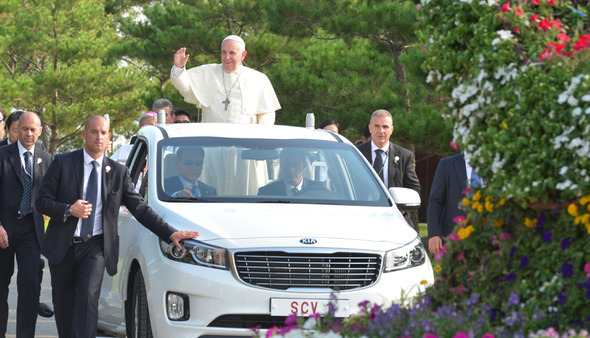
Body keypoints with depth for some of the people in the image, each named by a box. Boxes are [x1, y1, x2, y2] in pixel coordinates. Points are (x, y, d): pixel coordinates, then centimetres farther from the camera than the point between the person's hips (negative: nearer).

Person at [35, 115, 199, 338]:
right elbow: (42, 201, 0)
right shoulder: (63, 163, 1)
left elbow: (140, 209, 6)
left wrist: (171, 234, -4)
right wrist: (69, 210, -18)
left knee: (88, 297, -19)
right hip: (62, 246, 1)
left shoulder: (118, 172, 5)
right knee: (63, 303, 7)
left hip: (95, 246, 0)